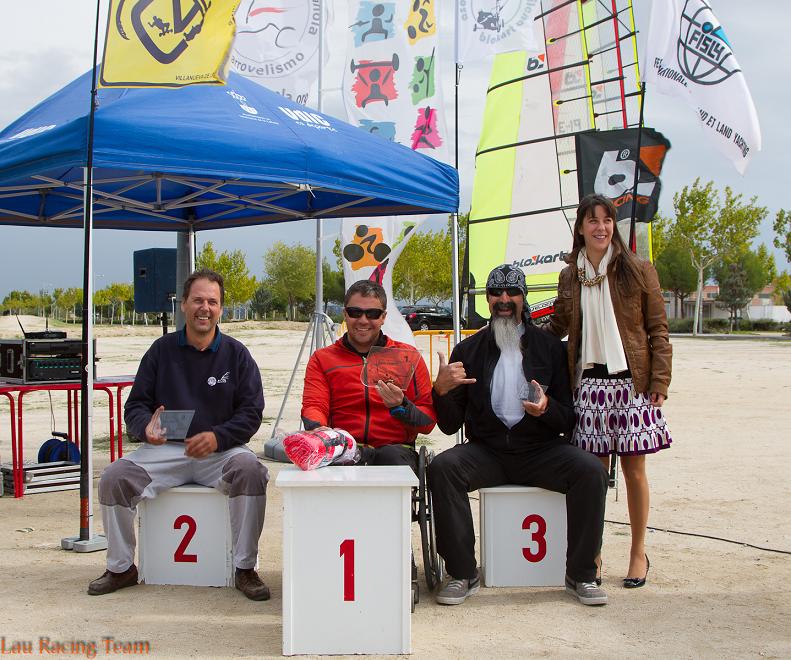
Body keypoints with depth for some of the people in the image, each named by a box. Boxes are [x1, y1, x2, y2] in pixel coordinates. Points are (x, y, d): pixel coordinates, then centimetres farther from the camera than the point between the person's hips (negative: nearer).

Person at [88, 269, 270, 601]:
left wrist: (217, 437, -20)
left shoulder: (236, 354, 5)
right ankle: (121, 569, 1)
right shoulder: (161, 350, 9)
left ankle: (245, 569, -19)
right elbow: (136, 404, 9)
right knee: (115, 477, -20)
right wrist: (146, 427, -16)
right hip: (165, 449, 2)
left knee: (250, 470, -33)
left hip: (221, 449, -2)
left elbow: (251, 412, -1)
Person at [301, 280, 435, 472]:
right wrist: (318, 428, -22)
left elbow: (428, 422, 8)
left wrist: (401, 406, -14)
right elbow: (313, 406, 2)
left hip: (394, 448, 1)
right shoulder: (322, 359, 18)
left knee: (393, 456, -36)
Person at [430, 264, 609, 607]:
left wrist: (547, 408, -19)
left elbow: (570, 419, 4)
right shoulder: (468, 350, 8)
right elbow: (450, 425, 4)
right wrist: (441, 390, -17)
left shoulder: (549, 346, 7)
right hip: (487, 451, 0)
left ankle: (581, 575, -11)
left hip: (541, 450, 0)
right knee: (442, 467, -28)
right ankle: (462, 574, -17)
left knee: (591, 471, -26)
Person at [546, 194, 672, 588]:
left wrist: (659, 382, -6)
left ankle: (638, 552, 18)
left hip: (631, 382, -2)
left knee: (634, 468, 4)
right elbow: (558, 327, 21)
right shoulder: (570, 278, 11)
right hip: (588, 382, 2)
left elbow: (658, 330, 1)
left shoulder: (638, 271, 2)